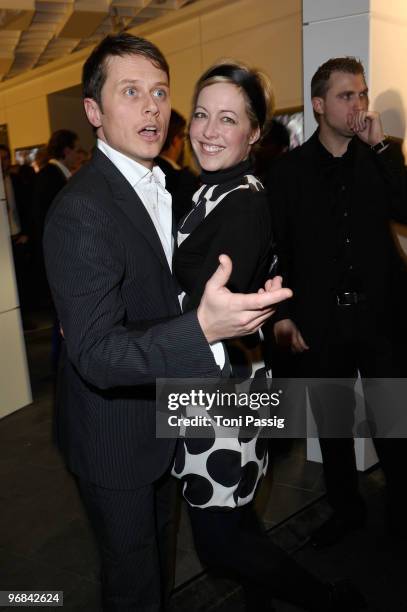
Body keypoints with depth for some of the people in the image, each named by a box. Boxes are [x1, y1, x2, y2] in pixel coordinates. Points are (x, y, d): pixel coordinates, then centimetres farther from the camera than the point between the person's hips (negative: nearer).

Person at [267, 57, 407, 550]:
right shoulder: (289, 170, 0)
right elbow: (277, 250, 0)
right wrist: (282, 315, -5)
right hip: (320, 322, 0)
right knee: (333, 426, 15)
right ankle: (345, 509, 36)